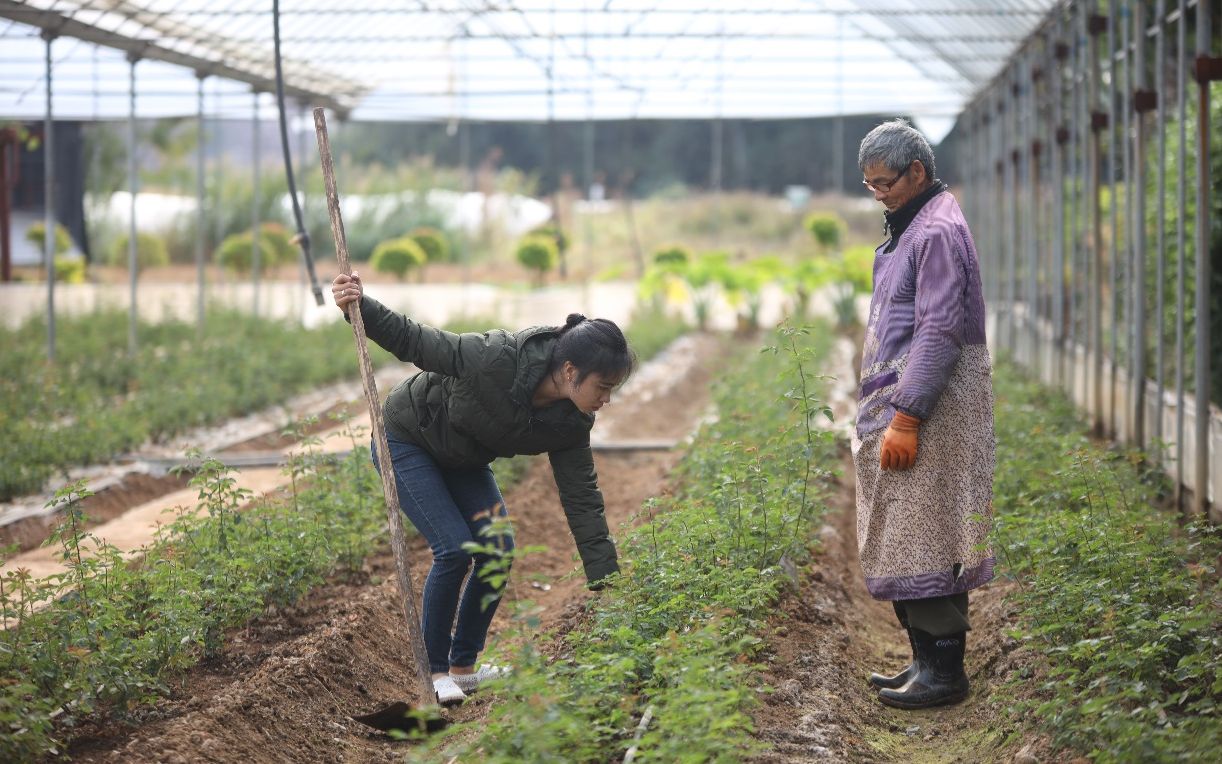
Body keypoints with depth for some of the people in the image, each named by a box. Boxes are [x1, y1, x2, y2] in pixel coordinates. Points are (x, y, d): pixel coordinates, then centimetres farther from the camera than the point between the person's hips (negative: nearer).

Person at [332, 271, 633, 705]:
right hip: (406, 438, -6)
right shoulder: (497, 360, -37)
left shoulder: (570, 423, -18)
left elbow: (582, 500, -13)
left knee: (498, 547, -4)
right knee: (455, 548, -16)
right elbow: (416, 342, -27)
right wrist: (362, 307, -40)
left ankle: (464, 666, 12)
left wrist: (608, 585, -15)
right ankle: (435, 671, -1)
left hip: (462, 459, 7)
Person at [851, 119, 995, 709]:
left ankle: (944, 670, -4)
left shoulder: (938, 232, -14)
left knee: (923, 539, -8)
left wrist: (906, 417, -22)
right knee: (901, 540, 12)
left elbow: (939, 333, -20)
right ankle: (925, 660, 18)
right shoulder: (909, 226, 18)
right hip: (900, 400, 10)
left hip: (929, 405, -10)